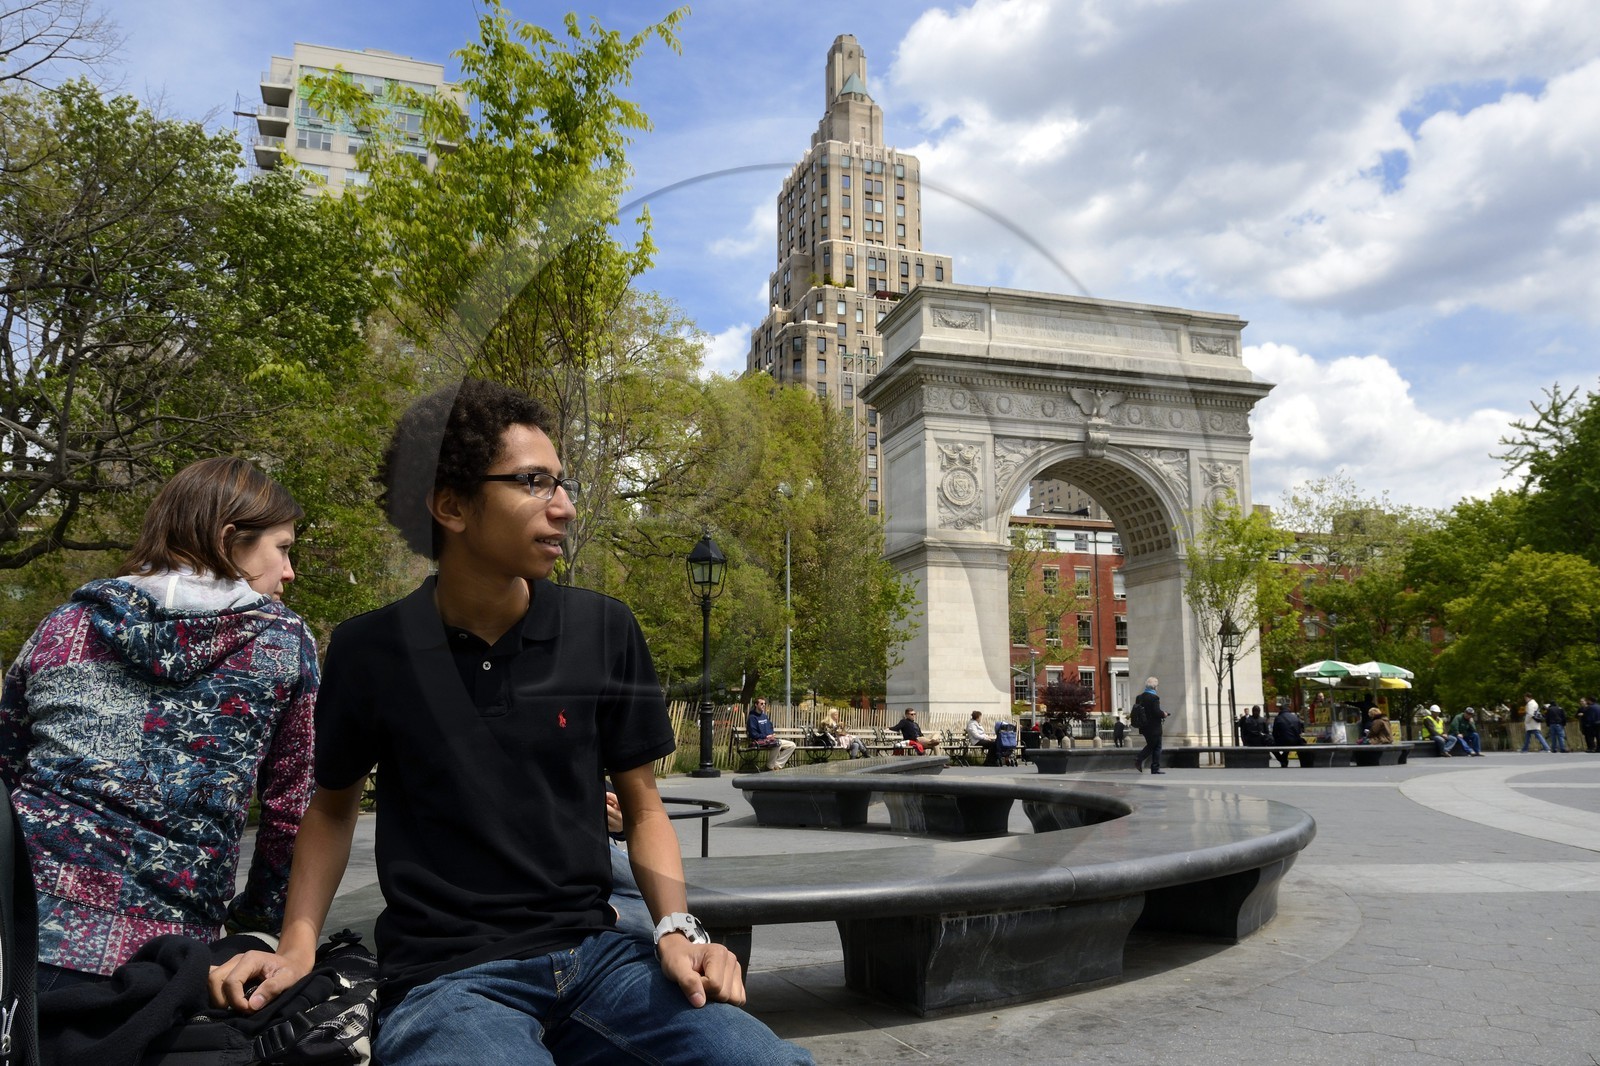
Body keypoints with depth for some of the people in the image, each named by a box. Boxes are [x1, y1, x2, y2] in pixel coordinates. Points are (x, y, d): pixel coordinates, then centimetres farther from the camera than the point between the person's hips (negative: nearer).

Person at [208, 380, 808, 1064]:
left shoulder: (606, 632, 0)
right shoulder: (370, 651, -3)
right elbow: (333, 804, 15)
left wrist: (677, 928, -6)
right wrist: (298, 944, 3)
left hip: (594, 955, 2)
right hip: (446, 976, -2)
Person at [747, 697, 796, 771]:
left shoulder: (765, 716, 23)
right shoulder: (752, 718, -2)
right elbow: (753, 734, -10)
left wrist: (773, 735, 3)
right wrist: (766, 736, -16)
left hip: (771, 739, 9)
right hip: (761, 741, -9)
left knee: (792, 745, -7)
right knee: (777, 743, -39)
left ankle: (777, 765, -14)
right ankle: (770, 766, -24)